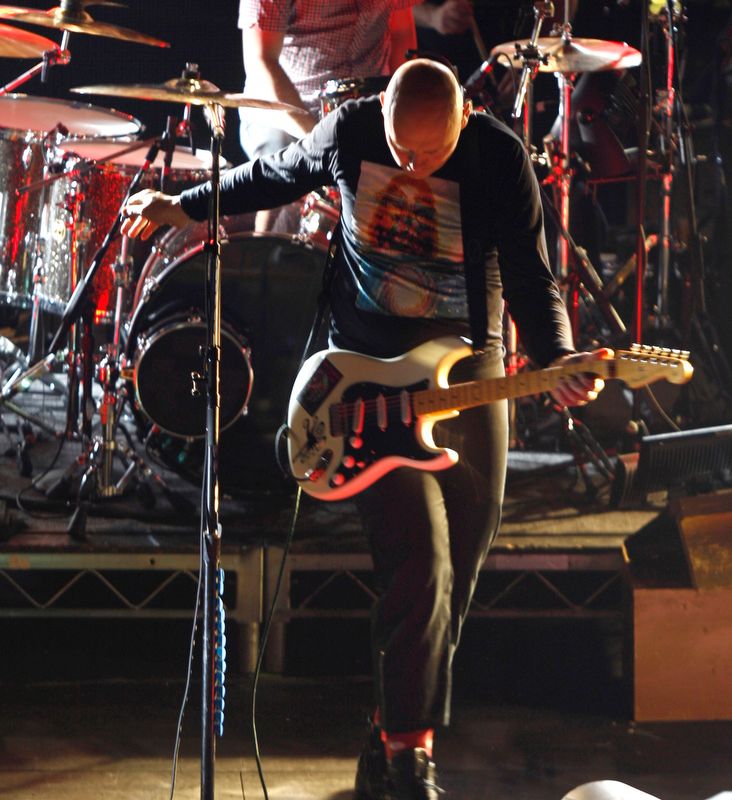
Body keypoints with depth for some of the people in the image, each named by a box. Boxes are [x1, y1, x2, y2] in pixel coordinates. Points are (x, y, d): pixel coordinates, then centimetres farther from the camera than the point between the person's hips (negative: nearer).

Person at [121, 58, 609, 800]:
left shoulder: (501, 159, -13)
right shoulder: (350, 131, -11)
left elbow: (530, 279, -11)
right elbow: (278, 176, 10)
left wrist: (556, 360, -29)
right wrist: (181, 207, 14)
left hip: (468, 375, 2)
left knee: (457, 577, 6)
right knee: (420, 562, -16)